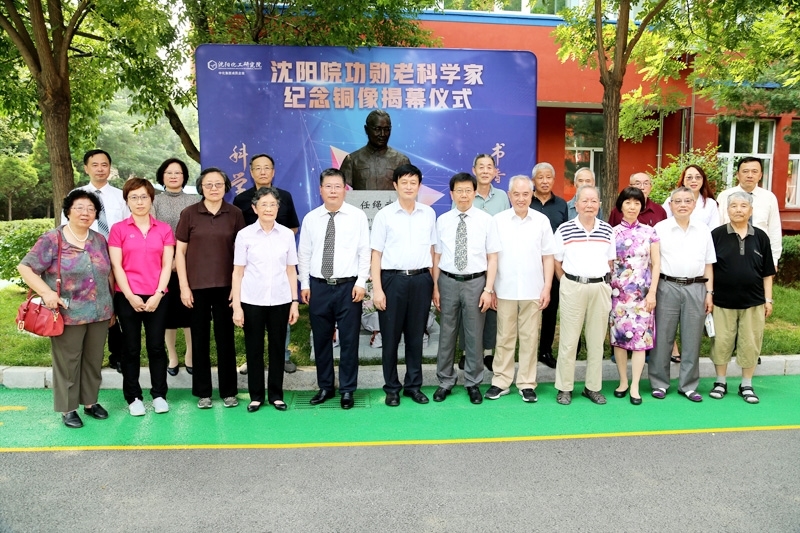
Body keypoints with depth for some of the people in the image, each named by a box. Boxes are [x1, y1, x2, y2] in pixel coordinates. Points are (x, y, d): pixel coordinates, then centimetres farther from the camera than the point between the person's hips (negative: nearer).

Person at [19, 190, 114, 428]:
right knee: (67, 362, 6)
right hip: (67, 315, -4)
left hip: (99, 313, 4)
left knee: (94, 360, 13)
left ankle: (90, 401, 28)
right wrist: (46, 292, -19)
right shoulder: (52, 239, -7)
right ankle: (67, 409, 18)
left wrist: (112, 306, 12)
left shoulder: (100, 240, 8)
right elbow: (25, 267, -7)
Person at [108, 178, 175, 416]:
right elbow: (116, 266, -2)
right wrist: (130, 296, -11)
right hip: (127, 298, -1)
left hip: (157, 298, 1)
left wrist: (158, 295, -8)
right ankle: (133, 397, 18)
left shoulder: (164, 229, 6)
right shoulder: (118, 229, 3)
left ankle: (159, 395, 18)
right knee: (131, 348, 7)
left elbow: (167, 265, 2)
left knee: (156, 346, 5)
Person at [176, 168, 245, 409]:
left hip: (225, 286, 0)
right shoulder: (189, 213, 0)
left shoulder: (235, 214, 2)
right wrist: (184, 286, -3)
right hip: (197, 286, 0)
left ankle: (228, 390, 20)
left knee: (225, 338, 8)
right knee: (200, 339, 8)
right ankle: (203, 392, 20)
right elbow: (180, 251, 2)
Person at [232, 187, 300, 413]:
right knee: (254, 349, 8)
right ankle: (256, 395, 22)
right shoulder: (245, 235, -2)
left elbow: (291, 270, 6)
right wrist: (236, 306, -4)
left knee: (277, 348, 9)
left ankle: (276, 394, 23)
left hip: (280, 300, 1)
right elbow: (238, 272, -1)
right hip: (252, 301, -1)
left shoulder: (287, 234, 2)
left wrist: (295, 301, 3)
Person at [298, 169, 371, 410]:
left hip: (348, 286, -2)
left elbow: (365, 252, -2)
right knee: (321, 339, 11)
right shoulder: (310, 218, 5)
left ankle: (347, 390, 19)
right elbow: (304, 253, 8)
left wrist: (361, 283, -8)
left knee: (349, 340, 5)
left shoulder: (358, 216, -1)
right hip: (318, 287, 3)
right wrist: (304, 285, 5)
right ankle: (325, 387, 26)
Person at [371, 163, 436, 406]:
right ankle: (392, 387, 21)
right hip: (393, 279, -2)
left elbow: (432, 249, 11)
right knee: (391, 336, 6)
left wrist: (434, 283, 7)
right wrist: (377, 288, -7)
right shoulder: (384, 215, -1)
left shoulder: (429, 213, 8)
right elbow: (376, 253, -2)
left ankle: (414, 385, 25)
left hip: (421, 279, 2)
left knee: (416, 336, 11)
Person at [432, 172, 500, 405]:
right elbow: (437, 256, 5)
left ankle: (473, 383, 24)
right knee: (447, 333, 10)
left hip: (475, 282, -1)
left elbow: (492, 257, -2)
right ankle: (445, 381, 26)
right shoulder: (442, 221, 2)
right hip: (448, 281, 1)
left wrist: (488, 289, -7)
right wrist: (435, 287, 3)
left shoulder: (486, 220, -3)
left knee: (474, 335, 8)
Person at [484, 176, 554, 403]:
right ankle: (500, 382, 18)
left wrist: (547, 288, -1)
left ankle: (527, 384, 18)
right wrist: (490, 288, -1)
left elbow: (548, 257, 5)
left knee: (530, 339, 7)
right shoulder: (498, 220, 0)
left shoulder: (542, 221, 3)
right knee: (504, 338, 8)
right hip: (505, 291, 0)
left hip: (533, 291, 1)